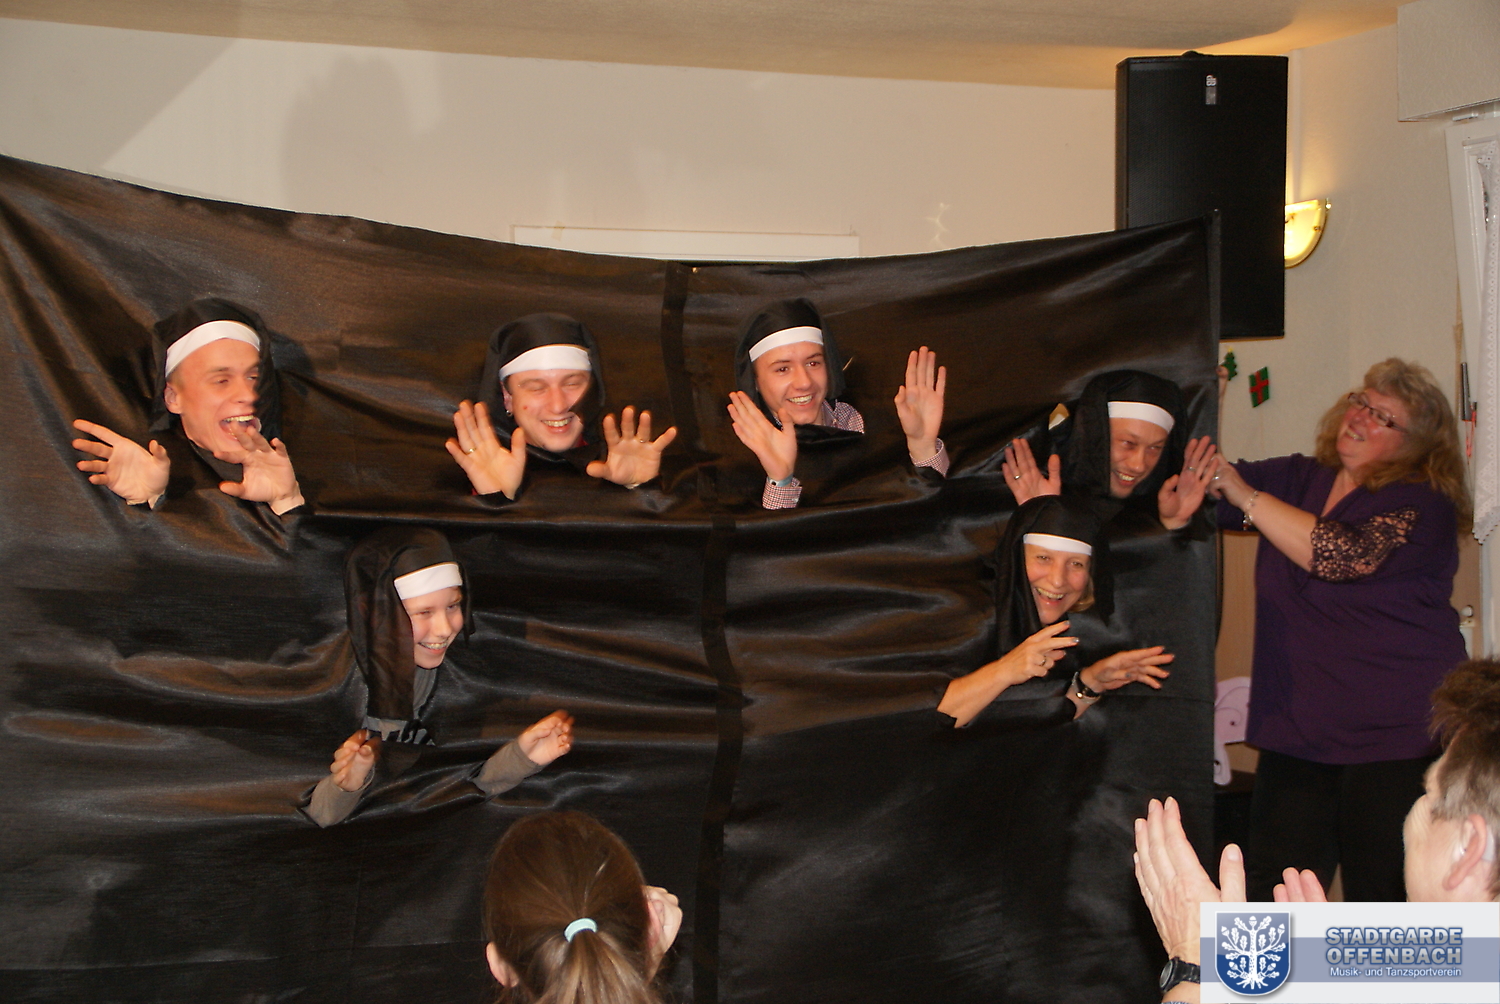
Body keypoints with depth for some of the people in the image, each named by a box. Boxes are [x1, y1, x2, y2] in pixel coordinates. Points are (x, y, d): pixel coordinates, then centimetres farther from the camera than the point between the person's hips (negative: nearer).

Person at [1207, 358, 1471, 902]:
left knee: (1383, 902, 1)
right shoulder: (1298, 479, 11)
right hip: (1298, 735, 5)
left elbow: (1342, 554, -23)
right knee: (1270, 907, 3)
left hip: (1395, 739, -5)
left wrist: (1245, 495, -19)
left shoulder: (1422, 505, -8)